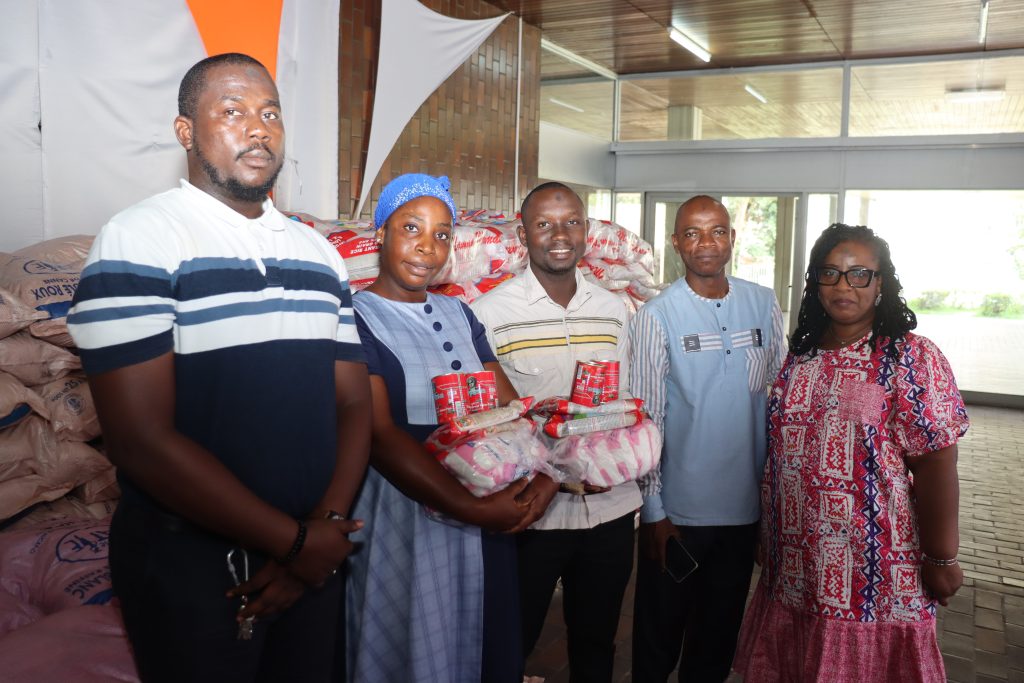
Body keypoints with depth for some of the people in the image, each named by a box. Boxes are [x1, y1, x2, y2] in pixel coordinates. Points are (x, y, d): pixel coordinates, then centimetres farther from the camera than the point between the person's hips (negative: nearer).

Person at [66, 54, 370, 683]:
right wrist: (294, 541, -14)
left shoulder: (320, 253, 7)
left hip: (315, 555, 6)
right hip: (191, 564, -5)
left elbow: (353, 402, 5)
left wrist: (327, 527, -10)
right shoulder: (139, 242, -12)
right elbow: (143, 442, -19)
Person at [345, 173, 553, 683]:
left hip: (489, 521, 6)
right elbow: (379, 436, -20)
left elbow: (512, 408, 5)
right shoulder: (356, 317, -10)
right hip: (405, 522, -6)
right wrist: (472, 509, -24)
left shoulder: (458, 313, 10)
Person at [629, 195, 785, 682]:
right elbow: (645, 419, -9)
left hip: (745, 505, 4)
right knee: (660, 634, 14)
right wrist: (654, 511, -9)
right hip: (677, 509, -3)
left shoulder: (764, 304, 2)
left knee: (720, 632, 20)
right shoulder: (656, 317, -10)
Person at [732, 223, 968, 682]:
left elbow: (935, 463, -12)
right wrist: (766, 532, 13)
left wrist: (941, 559, -12)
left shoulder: (913, 359, -10)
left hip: (873, 569, -5)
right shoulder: (800, 356, 7)